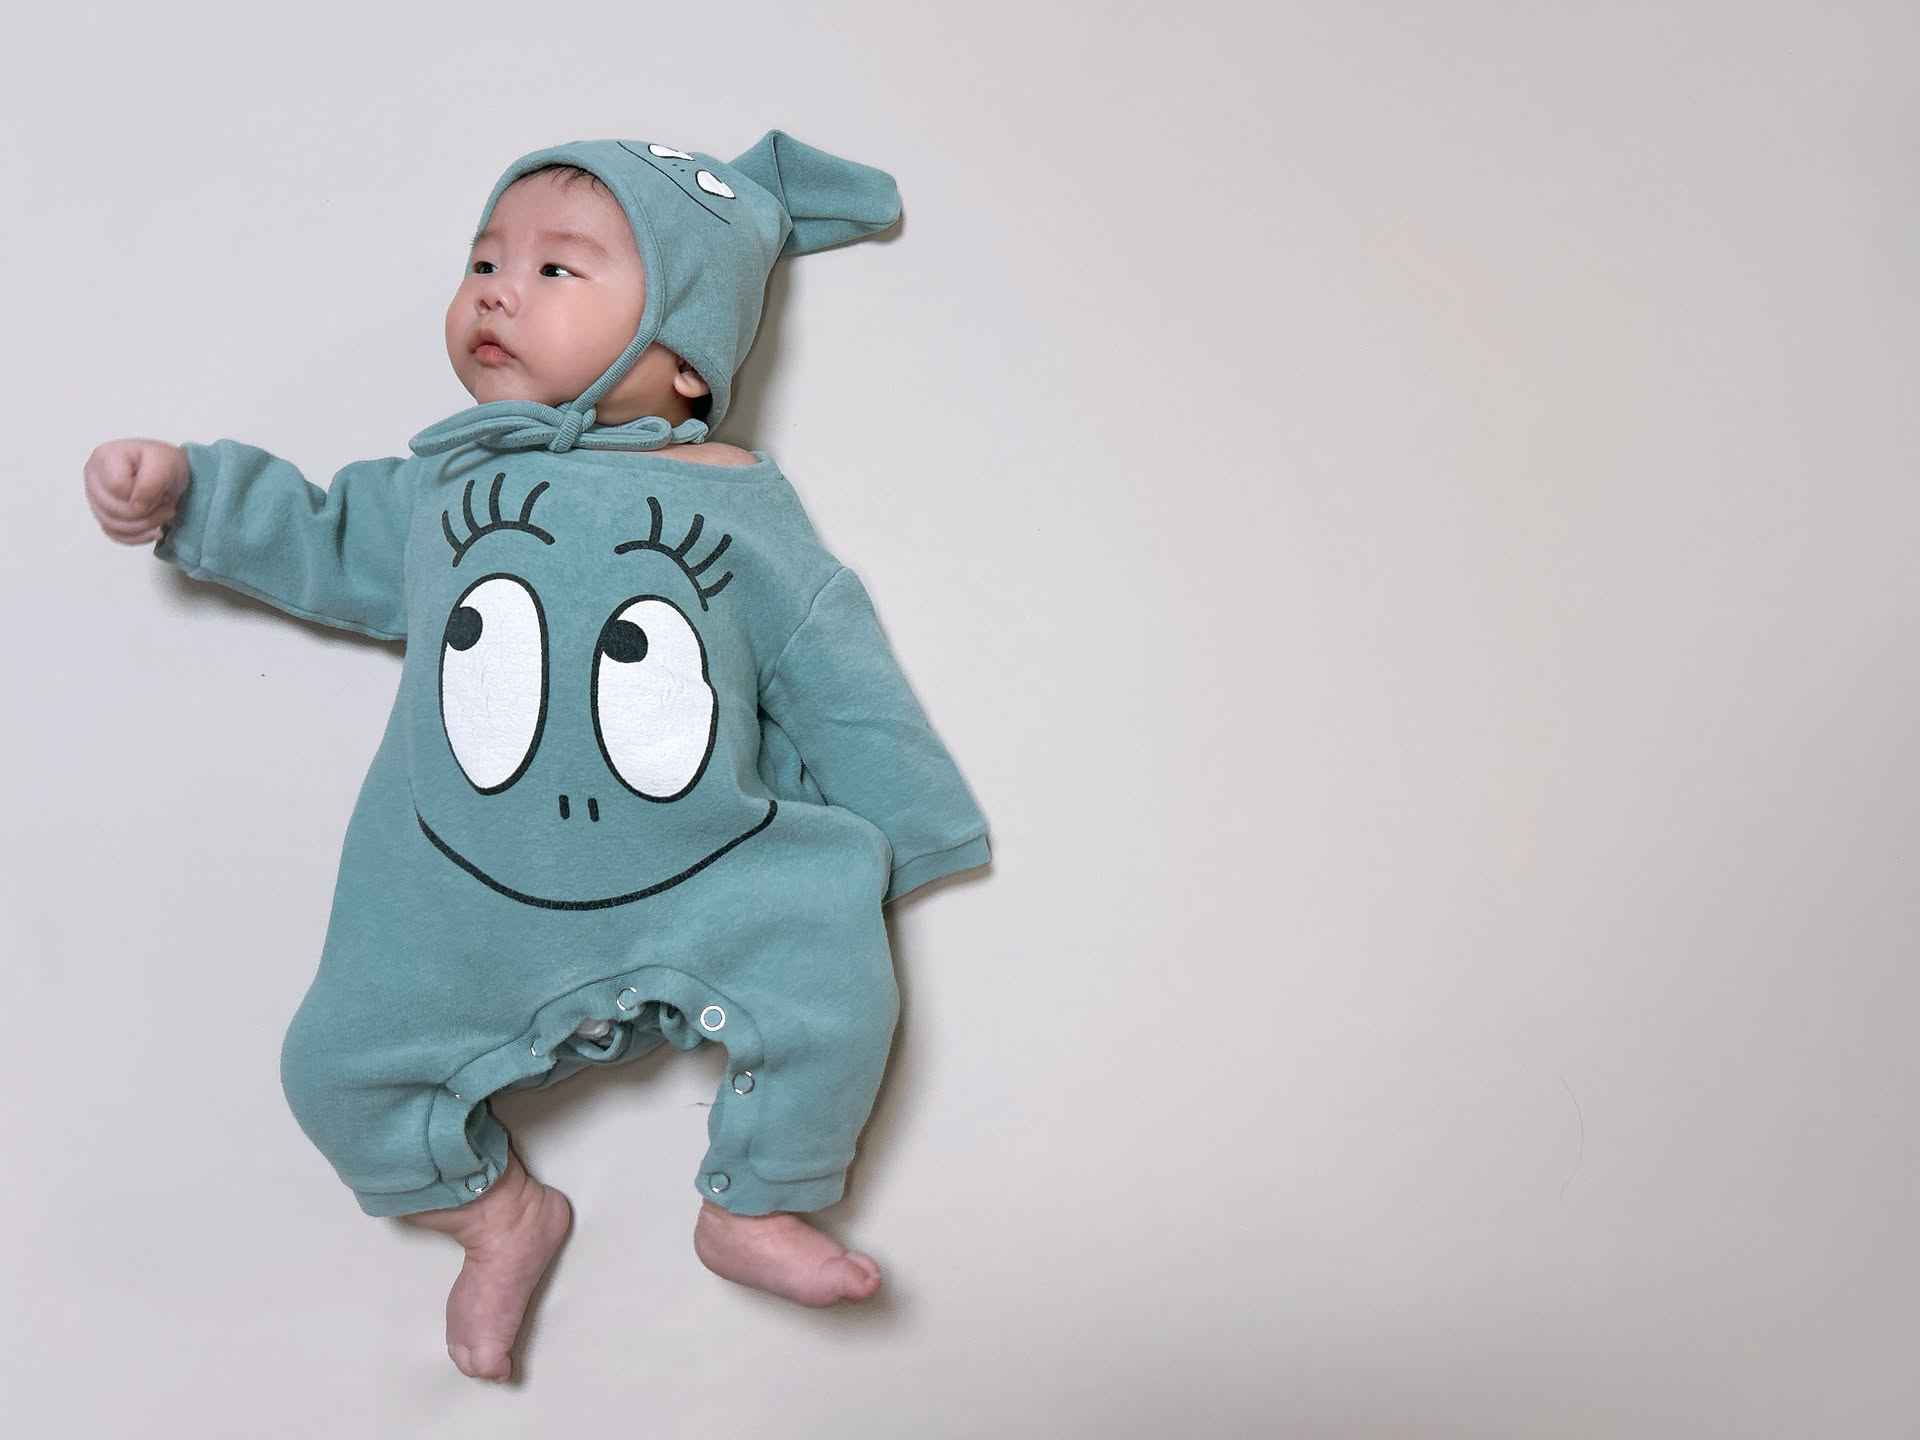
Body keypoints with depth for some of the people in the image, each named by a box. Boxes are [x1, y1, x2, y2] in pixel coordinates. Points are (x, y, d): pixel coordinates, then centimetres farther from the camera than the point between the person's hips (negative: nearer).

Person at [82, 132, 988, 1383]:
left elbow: (831, 676, 5)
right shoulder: (443, 484, 9)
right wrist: (184, 491, 16)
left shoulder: (739, 503, 1)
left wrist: (894, 836, 7)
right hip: (470, 909, 2)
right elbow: (325, 543, 26)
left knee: (841, 989, -16)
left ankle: (755, 1210, 12)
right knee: (339, 1066, -2)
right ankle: (502, 1212, 25)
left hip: (707, 888, -2)